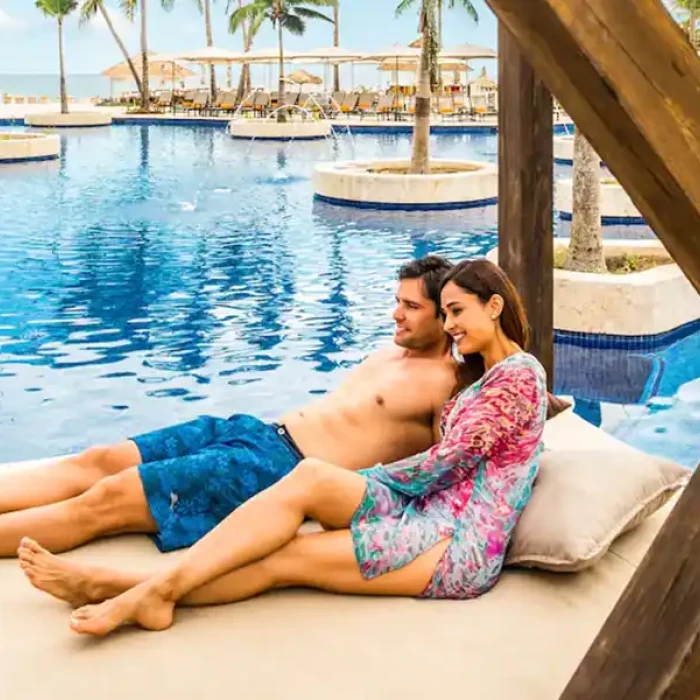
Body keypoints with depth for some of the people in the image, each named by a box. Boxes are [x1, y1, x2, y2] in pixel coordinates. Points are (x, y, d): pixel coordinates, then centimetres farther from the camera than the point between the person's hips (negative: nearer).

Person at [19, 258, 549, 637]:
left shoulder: (518, 374, -5)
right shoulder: (487, 375, 26)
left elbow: (447, 460, -10)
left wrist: (362, 481, 2)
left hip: (459, 545, -8)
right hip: (431, 520, 8)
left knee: (311, 478, -25)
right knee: (285, 554, -16)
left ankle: (160, 587, -29)